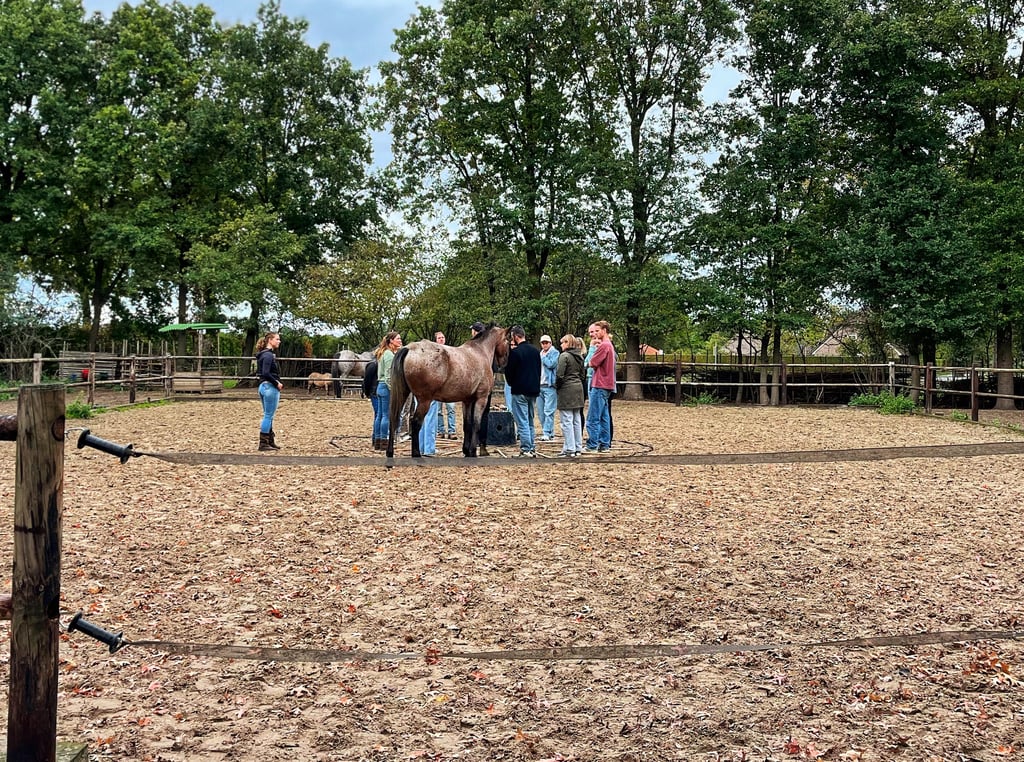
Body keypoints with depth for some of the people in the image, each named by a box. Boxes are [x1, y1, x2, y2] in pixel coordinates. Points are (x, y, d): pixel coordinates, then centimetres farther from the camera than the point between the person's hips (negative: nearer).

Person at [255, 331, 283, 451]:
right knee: (269, 416, -3)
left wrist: (276, 382, 11)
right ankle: (263, 443, 1)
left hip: (263, 386, 10)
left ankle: (270, 441, 22)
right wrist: (277, 383, -15)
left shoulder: (263, 354, 14)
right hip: (270, 387, -10)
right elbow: (266, 373, -26)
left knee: (268, 416, 15)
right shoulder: (268, 355, -16)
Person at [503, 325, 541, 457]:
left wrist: (510, 383, 12)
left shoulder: (515, 352, -14)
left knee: (522, 422, -4)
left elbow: (509, 371, -8)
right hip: (534, 391, 7)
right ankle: (532, 448, 17)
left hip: (520, 391, -7)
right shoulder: (536, 351, 9)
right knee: (530, 421, 16)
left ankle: (525, 450, -7)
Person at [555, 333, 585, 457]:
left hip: (566, 391, -8)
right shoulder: (579, 356, 12)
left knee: (567, 421, -5)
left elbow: (559, 375, -16)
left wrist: (557, 387, -3)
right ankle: (578, 448, 16)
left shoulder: (564, 356, -12)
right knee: (577, 421, 12)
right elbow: (583, 375, 15)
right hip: (578, 389, 8)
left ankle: (570, 450, -6)